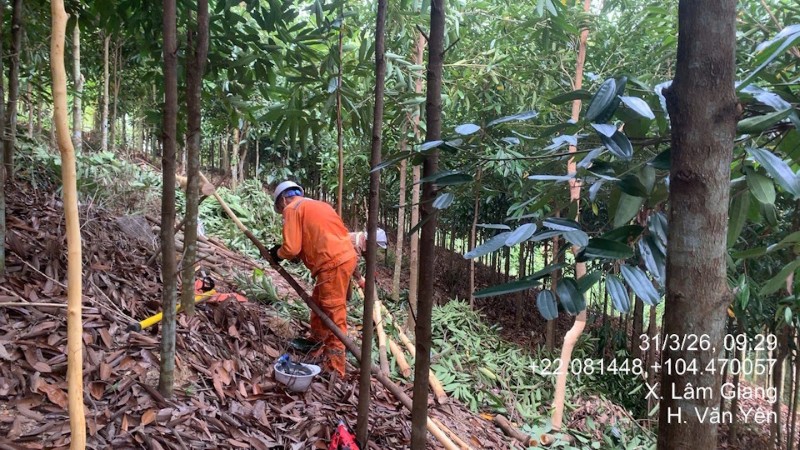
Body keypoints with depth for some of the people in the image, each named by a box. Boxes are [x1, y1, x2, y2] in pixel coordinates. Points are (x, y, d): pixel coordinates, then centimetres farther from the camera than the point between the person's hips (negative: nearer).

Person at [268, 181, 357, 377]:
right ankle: (317, 343, 43)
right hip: (344, 256, 9)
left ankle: (335, 368, 0)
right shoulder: (316, 205, 25)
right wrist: (297, 253, 20)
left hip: (333, 263, -9)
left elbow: (291, 248, -8)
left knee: (334, 315, -5)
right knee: (318, 302, 26)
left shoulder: (292, 208, -1)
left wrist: (278, 253, 11)